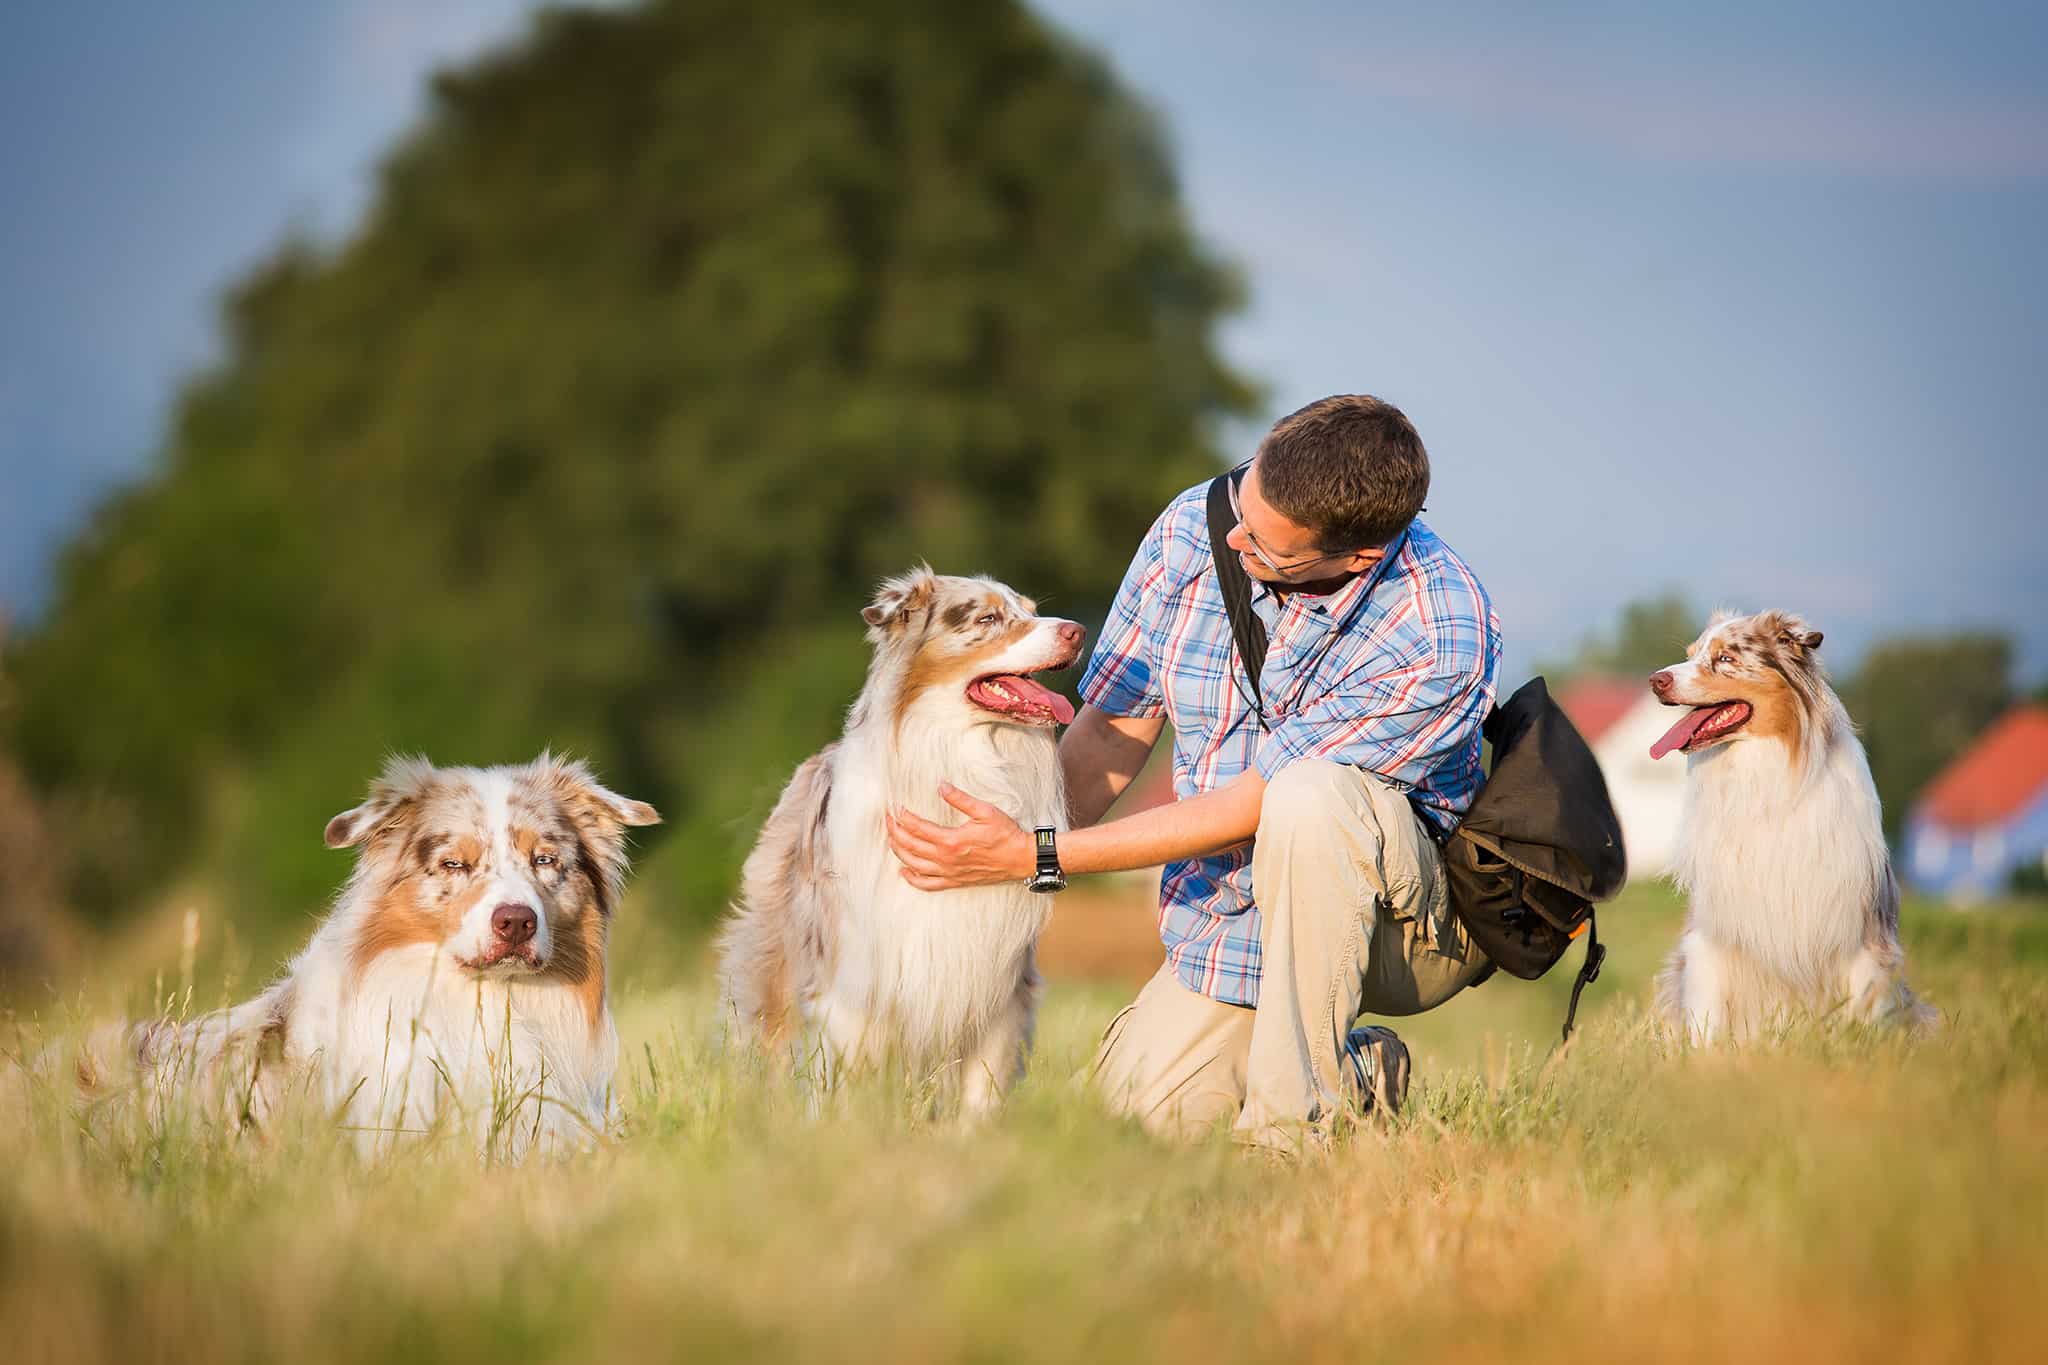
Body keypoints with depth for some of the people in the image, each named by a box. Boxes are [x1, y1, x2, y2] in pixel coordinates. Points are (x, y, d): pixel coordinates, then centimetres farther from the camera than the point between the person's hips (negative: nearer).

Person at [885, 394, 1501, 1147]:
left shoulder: (1441, 634, -29)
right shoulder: (1192, 530, -11)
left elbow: (1248, 809, -25)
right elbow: (1113, 729, 1)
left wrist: (1037, 856, -23)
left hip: (1412, 920, -5)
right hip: (1228, 906, 5)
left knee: (1310, 799, -36)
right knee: (1146, 1102, -16)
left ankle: (1294, 1122, -24)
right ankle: (1365, 1070, 14)